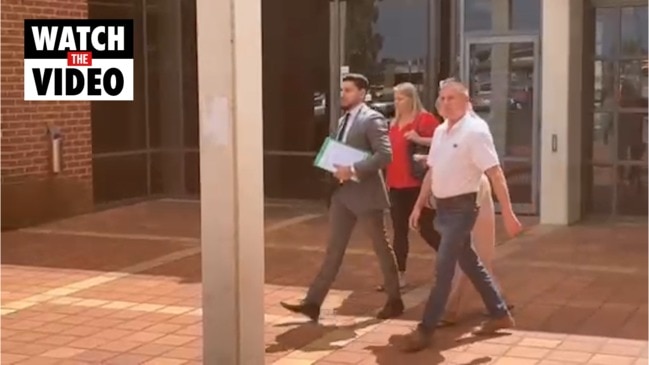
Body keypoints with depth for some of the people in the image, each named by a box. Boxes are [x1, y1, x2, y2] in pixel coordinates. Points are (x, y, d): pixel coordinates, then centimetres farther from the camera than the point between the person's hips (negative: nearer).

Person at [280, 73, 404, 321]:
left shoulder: (372, 119, -12)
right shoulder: (342, 121, 15)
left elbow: (385, 154, -22)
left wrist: (353, 171, -25)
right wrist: (336, 170, 1)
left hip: (364, 193, -8)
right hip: (342, 193, 8)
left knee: (381, 248, 5)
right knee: (334, 249, 6)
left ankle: (395, 301, 19)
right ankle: (313, 302, 6)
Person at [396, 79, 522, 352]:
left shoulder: (475, 131, -15)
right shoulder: (440, 131, 10)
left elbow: (495, 174, -18)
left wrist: (508, 214, -21)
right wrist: (419, 206, 16)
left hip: (461, 207, -8)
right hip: (443, 207, 8)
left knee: (444, 268, -7)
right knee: (470, 263, 15)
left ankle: (425, 330, -2)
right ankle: (500, 314, 28)